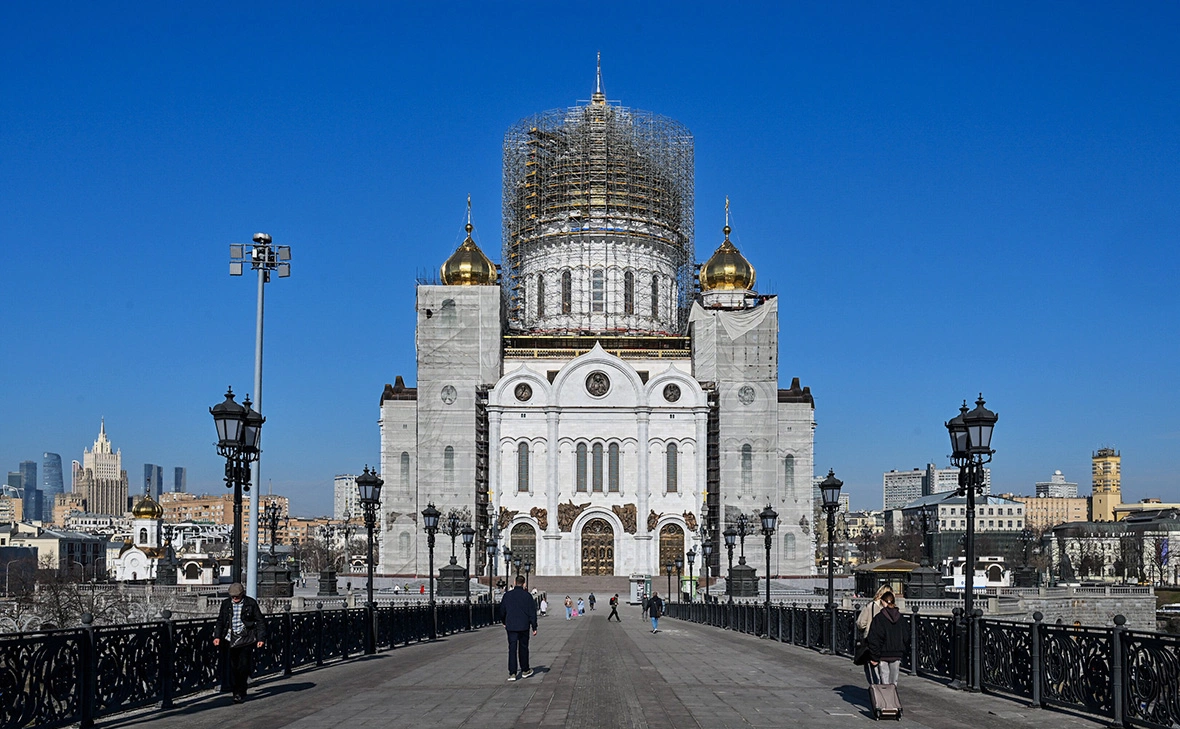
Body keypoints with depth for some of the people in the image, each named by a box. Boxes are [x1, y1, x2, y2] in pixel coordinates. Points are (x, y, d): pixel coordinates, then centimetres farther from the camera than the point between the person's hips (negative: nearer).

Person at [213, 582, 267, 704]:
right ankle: (235, 691, 14)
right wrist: (217, 636, 5)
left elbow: (260, 621, 3)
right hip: (231, 639, 3)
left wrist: (261, 638, -3)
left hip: (246, 639, -3)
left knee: (243, 666, -7)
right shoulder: (226, 604, 8)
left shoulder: (251, 603, -1)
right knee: (233, 667, 2)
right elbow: (220, 621, 16)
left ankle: (240, 693, 2)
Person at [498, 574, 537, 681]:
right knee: (523, 648, 13)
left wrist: (504, 622, 27)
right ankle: (525, 671, 23)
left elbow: (502, 611, 11)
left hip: (511, 627, 1)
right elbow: (532, 613, -5)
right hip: (524, 627, -1)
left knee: (512, 649, 1)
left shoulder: (507, 595, 0)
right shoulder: (527, 596, -6)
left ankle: (512, 673, -6)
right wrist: (534, 627, 2)